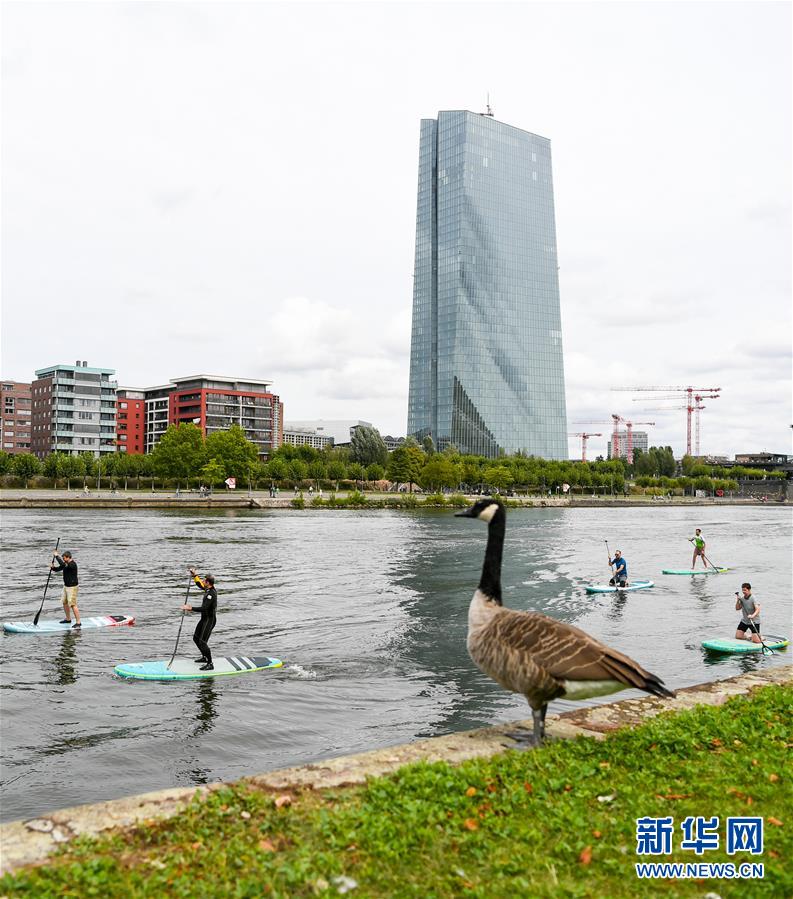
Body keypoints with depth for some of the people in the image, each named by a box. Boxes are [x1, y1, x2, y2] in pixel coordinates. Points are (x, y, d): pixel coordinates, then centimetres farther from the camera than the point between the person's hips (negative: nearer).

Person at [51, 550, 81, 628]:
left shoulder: (72, 564, -22)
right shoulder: (66, 564, 7)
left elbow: (62, 565, -36)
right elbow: (59, 568, 14)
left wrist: (56, 556, -27)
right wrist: (53, 567, -8)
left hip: (72, 587, -10)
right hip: (66, 586, 10)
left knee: (73, 604, -11)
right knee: (65, 602, 18)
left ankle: (78, 622, -9)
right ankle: (68, 619, 35)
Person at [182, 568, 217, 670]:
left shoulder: (211, 594, -25)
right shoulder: (209, 589, 4)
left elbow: (204, 608, -32)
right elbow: (200, 585, 26)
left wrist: (191, 608, -29)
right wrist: (194, 575, 18)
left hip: (209, 620, -10)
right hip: (204, 618, 10)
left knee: (202, 641, -12)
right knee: (196, 638, 20)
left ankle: (210, 664, -8)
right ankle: (204, 657, 35)